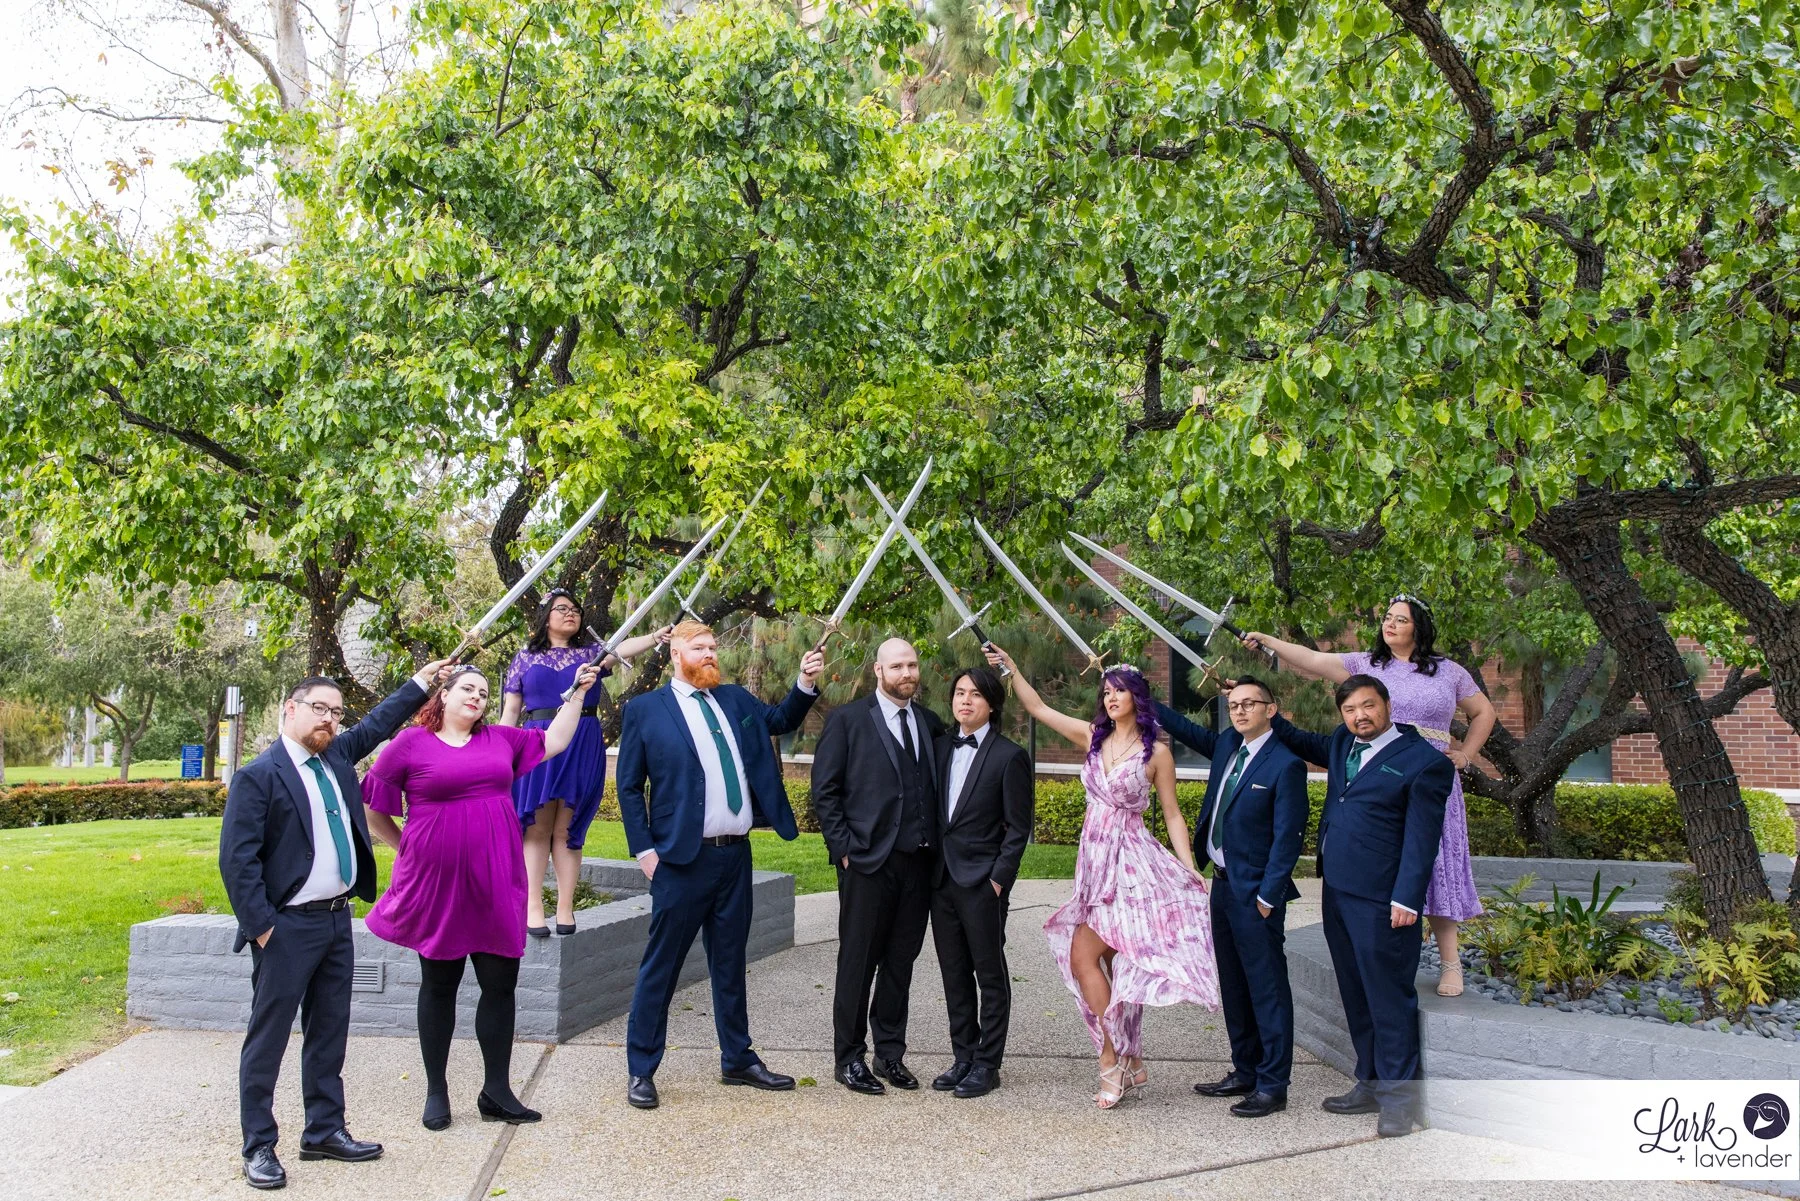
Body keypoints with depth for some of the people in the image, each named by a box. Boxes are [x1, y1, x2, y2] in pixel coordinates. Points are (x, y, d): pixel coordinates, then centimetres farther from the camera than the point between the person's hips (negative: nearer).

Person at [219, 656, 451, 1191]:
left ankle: (324, 1131, 25)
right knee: (267, 1040, 2)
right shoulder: (258, 776, -11)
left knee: (329, 1035, 14)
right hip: (288, 927, -7)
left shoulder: (338, 755, 10)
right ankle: (258, 1147, 12)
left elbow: (377, 725, 30)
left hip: (338, 921, 7)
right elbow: (236, 857, -14)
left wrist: (417, 685, 34)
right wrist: (261, 925, -16)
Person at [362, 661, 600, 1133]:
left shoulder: (501, 739, 10)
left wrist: (578, 692, 12)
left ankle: (497, 1092, 16)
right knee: (439, 986, 9)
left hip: (496, 884, 4)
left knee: (500, 984, 5)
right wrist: (406, 848, 6)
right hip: (436, 884, -3)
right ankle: (436, 1091, 22)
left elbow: (554, 742, 16)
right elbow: (373, 808, 5)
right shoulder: (410, 744, -1)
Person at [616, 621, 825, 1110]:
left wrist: (805, 684, -8)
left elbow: (780, 720, 9)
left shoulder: (735, 699, 13)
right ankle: (641, 1070, 14)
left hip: (736, 854, 5)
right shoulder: (645, 710, -2)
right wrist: (645, 850, -8)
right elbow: (629, 787, -2)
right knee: (661, 965, 3)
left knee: (730, 963, 15)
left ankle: (738, 1060, 26)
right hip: (683, 859, -5)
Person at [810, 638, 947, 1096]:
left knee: (901, 963, 11)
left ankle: (891, 1053, 22)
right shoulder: (848, 720, -1)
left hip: (918, 864, 4)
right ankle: (849, 1058, 14)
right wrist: (845, 848, -9)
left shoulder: (931, 723, 12)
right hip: (868, 862, -4)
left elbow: (938, 789, 14)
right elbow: (824, 790, -3)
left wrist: (937, 848, 3)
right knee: (858, 963, 3)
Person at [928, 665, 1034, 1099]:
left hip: (982, 882, -6)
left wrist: (998, 879, -13)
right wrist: (931, 866, 7)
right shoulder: (941, 747, 11)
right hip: (942, 879, 6)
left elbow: (1018, 828, -7)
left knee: (990, 974, 3)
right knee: (954, 974, 12)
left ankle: (987, 1064, 11)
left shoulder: (1009, 756, -6)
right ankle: (963, 1058, 22)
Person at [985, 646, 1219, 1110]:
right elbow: (1038, 709, 10)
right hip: (1095, 862, 5)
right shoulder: (1093, 737, 7)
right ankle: (1129, 1062, 17)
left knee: (1083, 955, -11)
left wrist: (1190, 871, -7)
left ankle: (1114, 1059, 0)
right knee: (1112, 959, 7)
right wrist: (1010, 668, 2)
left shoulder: (1156, 751, -4)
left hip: (1131, 862, -5)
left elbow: (1172, 815, -1)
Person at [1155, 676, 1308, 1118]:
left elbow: (1288, 836, -15)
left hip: (1255, 893, -8)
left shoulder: (1285, 764, -14)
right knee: (1233, 986, 16)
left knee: (1267, 989, -1)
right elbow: (1189, 732, 25)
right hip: (1222, 883, 8)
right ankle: (1245, 1072, 28)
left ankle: (1272, 1086, 6)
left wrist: (1268, 896, -16)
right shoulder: (1227, 745, 7)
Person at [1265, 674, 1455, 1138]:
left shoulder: (1424, 761, -8)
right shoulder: (1342, 744, 13)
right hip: (1337, 891, 8)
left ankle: (1398, 1095, 10)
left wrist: (1406, 899, -16)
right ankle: (1370, 1083, 25)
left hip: (1381, 901, -7)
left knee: (1388, 995, -1)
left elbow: (1421, 838, -11)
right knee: (1355, 994, 14)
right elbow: (1306, 744, 35)